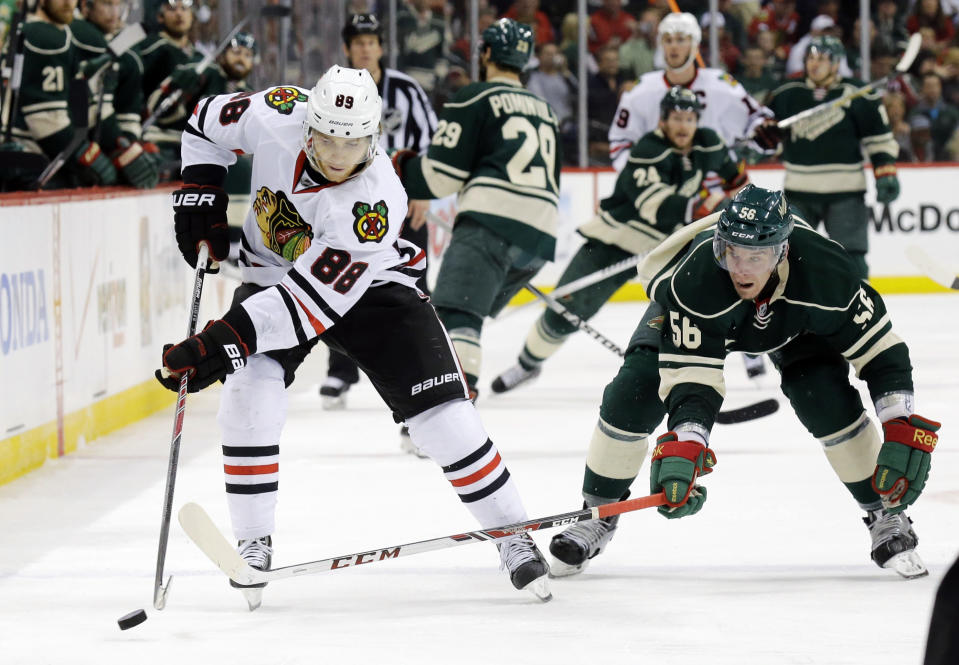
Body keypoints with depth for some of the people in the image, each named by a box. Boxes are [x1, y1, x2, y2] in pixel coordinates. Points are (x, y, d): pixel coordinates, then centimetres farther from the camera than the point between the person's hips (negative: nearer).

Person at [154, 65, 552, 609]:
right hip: (272, 273, 3)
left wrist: (224, 340, -46)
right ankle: (253, 546, -7)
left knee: (442, 412, -11)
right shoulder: (276, 116, -26)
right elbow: (209, 122, -2)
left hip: (369, 286, -3)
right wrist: (200, 191, -12)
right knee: (249, 396, -21)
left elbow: (312, 301, -40)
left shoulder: (375, 202, -37)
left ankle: (513, 535, 8)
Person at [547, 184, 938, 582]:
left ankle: (885, 518, -3)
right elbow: (692, 378, -42)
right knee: (632, 395, -17)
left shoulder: (824, 273, -39)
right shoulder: (693, 280, -43)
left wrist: (903, 430, -36)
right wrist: (683, 446, -57)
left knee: (830, 399, -20)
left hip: (792, 320, 1)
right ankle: (598, 515, 4)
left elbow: (882, 350, -28)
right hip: (696, 319, -1)